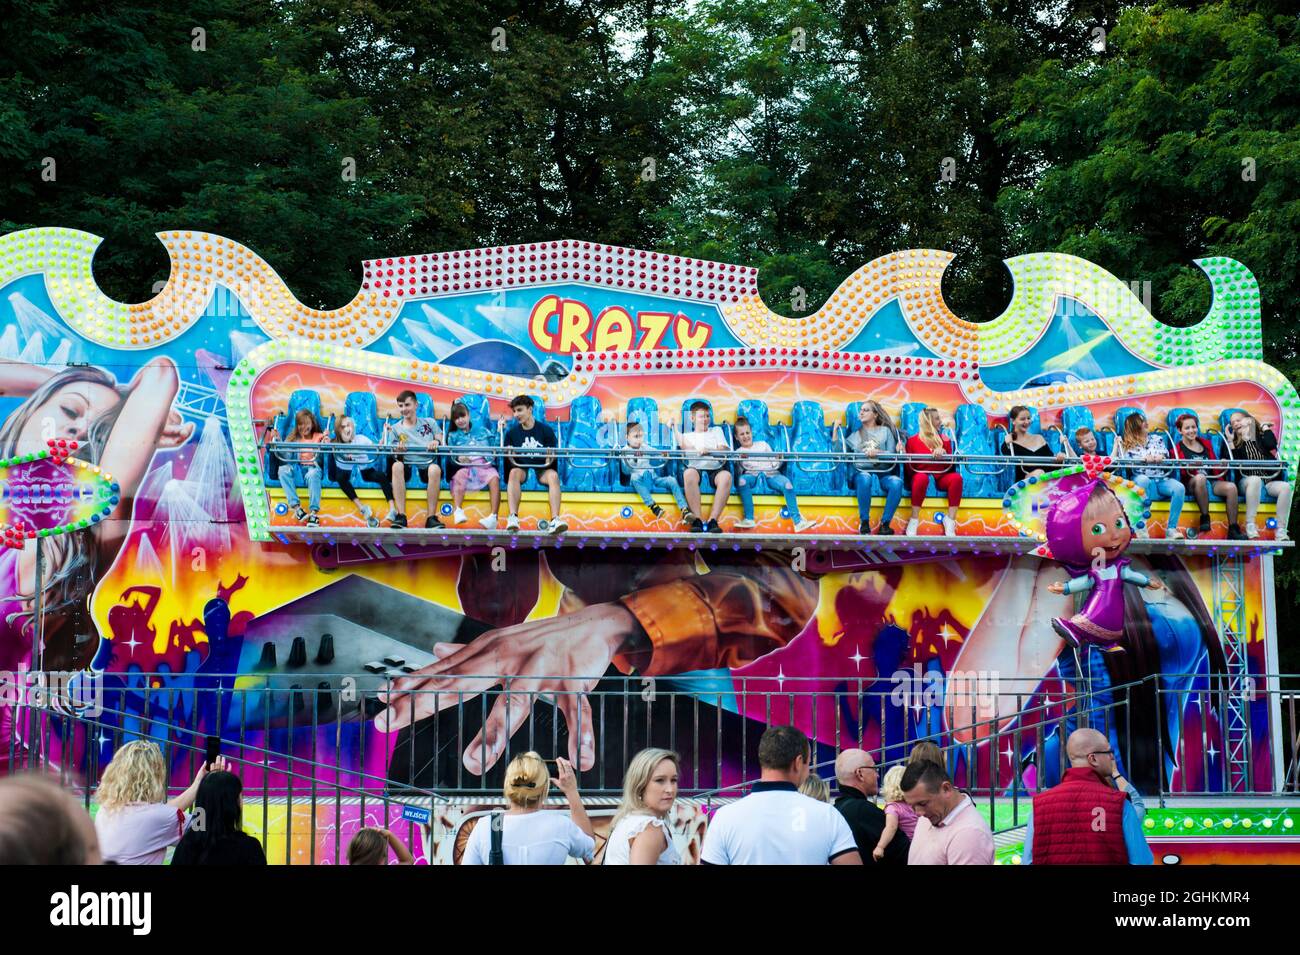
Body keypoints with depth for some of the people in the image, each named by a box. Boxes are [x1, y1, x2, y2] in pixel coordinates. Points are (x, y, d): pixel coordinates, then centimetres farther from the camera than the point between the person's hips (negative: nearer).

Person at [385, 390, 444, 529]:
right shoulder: (396, 428, 16)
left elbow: (442, 443, 11)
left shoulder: (429, 423, 17)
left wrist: (437, 442, -13)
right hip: (408, 466, 0)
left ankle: (431, 517, -33)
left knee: (435, 469, -38)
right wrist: (397, 451, -15)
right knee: (397, 466, -36)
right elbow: (396, 456, 9)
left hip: (427, 464, 0)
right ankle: (401, 515, -37)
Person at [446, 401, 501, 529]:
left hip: (484, 464, 0)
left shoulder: (482, 431, 25)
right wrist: (458, 458, -14)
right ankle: (458, 512, -48)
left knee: (494, 477, -33)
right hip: (465, 466, 0)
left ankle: (493, 517, -43)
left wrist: (500, 431, 11)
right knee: (459, 475, -37)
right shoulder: (453, 436, 22)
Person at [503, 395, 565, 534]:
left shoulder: (545, 430, 3)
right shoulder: (512, 432, 7)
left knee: (553, 475, -34)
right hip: (521, 467, 1)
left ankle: (555, 520, -46)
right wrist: (510, 457, -16)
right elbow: (509, 457, 5)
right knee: (514, 472, -35)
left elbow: (552, 455, 4)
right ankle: (513, 518, -47)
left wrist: (549, 459, -17)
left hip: (542, 468, 0)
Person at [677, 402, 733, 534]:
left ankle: (713, 520, -39)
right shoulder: (687, 435, 26)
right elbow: (683, 446, 2)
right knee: (689, 473, -39)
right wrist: (675, 425, 4)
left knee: (726, 475, -36)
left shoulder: (716, 431, 28)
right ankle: (698, 519, -39)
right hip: (695, 468, -1)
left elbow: (723, 450, 10)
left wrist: (709, 450, -11)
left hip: (715, 469, 1)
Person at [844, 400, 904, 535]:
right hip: (862, 472, 0)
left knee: (897, 482, -35)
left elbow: (891, 455, 4)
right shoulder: (855, 435, 20)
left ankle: (885, 523, -28)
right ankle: (864, 522, -27)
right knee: (865, 478, -39)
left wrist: (877, 452, -15)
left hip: (883, 473, 0)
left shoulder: (885, 431, 17)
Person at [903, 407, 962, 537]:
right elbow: (909, 468, 5)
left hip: (940, 477, 3)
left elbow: (950, 464, 10)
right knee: (922, 478, -40)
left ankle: (950, 521, -28)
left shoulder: (944, 439, 16)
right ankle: (914, 521, -32)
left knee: (956, 477, -31)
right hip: (921, 475, -3)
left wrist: (943, 454, -9)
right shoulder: (913, 440, 7)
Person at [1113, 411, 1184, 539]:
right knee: (1142, 479, -40)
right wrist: (1144, 459, -16)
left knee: (1179, 488, -30)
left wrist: (1152, 458, -13)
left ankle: (1171, 529, -28)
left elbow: (1165, 457, 9)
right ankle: (1141, 527, -38)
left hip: (1163, 479, 3)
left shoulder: (1156, 438, 21)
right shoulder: (1126, 443, 12)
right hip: (1144, 479, -3)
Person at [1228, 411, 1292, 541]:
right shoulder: (1235, 443, 14)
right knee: (1255, 480, -38)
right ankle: (1250, 526, -39)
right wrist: (1230, 441, -2)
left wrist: (1266, 428, 7)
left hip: (1270, 480, 2)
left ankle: (1281, 532, -33)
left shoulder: (1262, 436, 16)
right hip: (1247, 481, -2)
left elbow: (1272, 446, -6)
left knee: (1285, 486, -30)